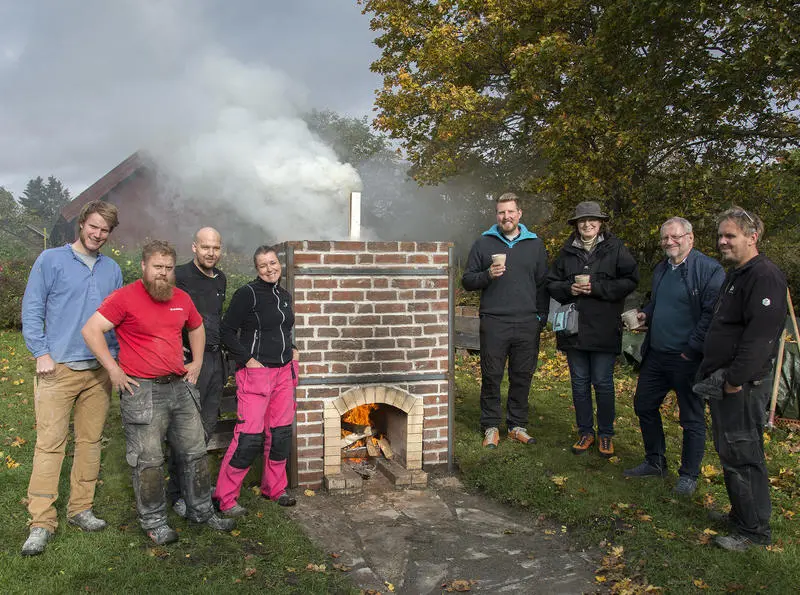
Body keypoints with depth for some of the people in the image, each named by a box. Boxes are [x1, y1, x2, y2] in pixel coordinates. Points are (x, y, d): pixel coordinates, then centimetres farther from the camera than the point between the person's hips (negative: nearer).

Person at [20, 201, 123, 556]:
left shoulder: (112, 269, 13)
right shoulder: (51, 260, 2)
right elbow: (31, 311, -1)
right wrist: (41, 353, -9)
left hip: (100, 370, 4)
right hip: (58, 367, -4)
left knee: (90, 441, 9)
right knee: (50, 443, -6)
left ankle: (80, 509, 21)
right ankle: (41, 522, 1)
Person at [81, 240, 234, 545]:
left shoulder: (182, 299, 9)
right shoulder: (125, 297, -9)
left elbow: (197, 328, 27)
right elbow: (91, 330, -13)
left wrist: (196, 362, 15)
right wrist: (114, 369, -14)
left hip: (180, 386, 6)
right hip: (142, 391, -6)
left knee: (195, 452, 12)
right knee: (148, 460, 1)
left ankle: (201, 510, 27)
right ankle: (154, 521, 18)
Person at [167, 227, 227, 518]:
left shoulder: (221, 280, 14)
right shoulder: (179, 276, -9)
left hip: (216, 359, 7)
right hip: (190, 359, -7)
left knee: (208, 424, 13)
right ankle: (177, 493, 8)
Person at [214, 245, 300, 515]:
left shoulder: (285, 296, 13)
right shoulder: (247, 294, -9)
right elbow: (228, 331, -9)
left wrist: (292, 350, 11)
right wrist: (248, 359, -15)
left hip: (284, 371, 7)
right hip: (256, 372, -7)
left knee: (281, 432, 13)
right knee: (250, 436, -8)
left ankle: (274, 488, 29)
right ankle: (225, 498, 5)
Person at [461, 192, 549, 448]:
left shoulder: (535, 244, 11)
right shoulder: (483, 243, 7)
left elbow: (543, 283, 12)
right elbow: (467, 281, 6)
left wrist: (541, 316, 4)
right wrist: (487, 275, -13)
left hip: (527, 324, 2)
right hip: (493, 322, -1)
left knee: (522, 377, 8)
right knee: (491, 377, 3)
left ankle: (517, 425, 22)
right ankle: (491, 427, 15)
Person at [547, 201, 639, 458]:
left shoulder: (615, 249, -1)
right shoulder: (567, 251, 10)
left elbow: (630, 280, -9)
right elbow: (552, 284, 12)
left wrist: (596, 288, -16)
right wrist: (569, 289, -9)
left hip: (604, 328, -3)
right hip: (574, 328, 4)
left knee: (603, 383, 3)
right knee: (579, 383, 11)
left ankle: (606, 434, 20)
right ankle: (585, 432, 25)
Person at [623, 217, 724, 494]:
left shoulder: (709, 269, -13)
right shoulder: (661, 269, 12)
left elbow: (711, 314, -18)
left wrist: (691, 350, -18)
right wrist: (644, 314, 5)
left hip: (688, 359, -8)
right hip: (656, 355, 8)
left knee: (692, 418, 7)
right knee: (644, 405, 15)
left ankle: (689, 475, 23)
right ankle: (655, 462, 33)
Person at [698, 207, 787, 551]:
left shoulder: (764, 276, -16)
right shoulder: (735, 275, 17)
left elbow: (760, 334, -24)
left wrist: (736, 379, -23)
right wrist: (710, 371, 19)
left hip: (743, 386, -10)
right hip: (724, 383, 10)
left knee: (741, 457, -3)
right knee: (730, 454, 18)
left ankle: (754, 531, 9)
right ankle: (740, 515, 31)